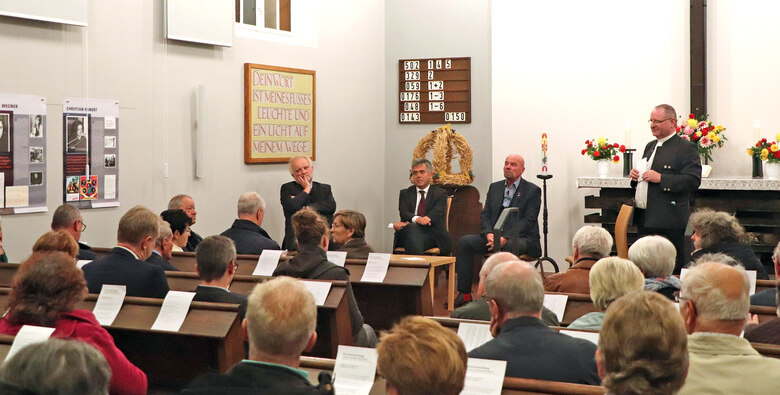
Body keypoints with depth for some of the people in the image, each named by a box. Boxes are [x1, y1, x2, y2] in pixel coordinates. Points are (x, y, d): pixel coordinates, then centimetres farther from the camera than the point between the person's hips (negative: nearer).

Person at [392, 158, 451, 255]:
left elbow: (437, 214, -4)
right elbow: (404, 213, 2)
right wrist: (417, 219, -26)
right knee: (412, 228, -37)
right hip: (408, 233, 2)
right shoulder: (405, 193, 22)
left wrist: (407, 224, -17)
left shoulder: (440, 193, 15)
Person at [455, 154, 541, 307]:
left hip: (521, 238, -5)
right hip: (494, 236, 5)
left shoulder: (533, 191, 1)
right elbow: (485, 214, 11)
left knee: (512, 245, -40)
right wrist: (489, 234, -11)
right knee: (465, 241, -18)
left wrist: (505, 238, -21)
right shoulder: (494, 187, 18)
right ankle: (464, 293, -19)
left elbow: (528, 221, -10)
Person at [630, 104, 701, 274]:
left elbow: (693, 181, -16)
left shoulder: (686, 148, -6)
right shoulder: (650, 146, 20)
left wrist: (660, 178, -20)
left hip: (668, 223, -8)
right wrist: (635, 176, 7)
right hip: (644, 220, 8)